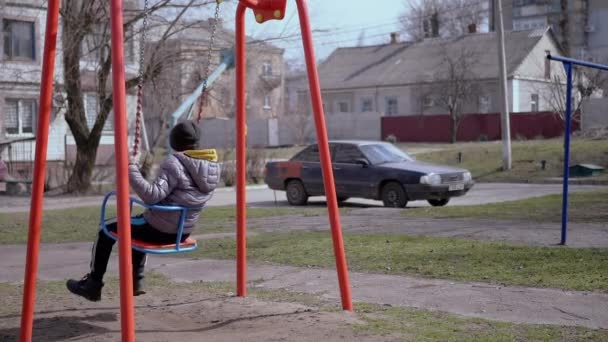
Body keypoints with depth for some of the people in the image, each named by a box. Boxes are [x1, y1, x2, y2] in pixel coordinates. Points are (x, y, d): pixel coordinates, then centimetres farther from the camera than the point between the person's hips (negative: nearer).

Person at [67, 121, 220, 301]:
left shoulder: (174, 163, -22)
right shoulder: (213, 165, 0)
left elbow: (152, 195, -31)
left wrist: (132, 169, -27)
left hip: (159, 231, -7)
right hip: (183, 232, 7)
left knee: (107, 230, 15)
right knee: (139, 224, 36)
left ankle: (93, 285, 23)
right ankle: (136, 281, 34)